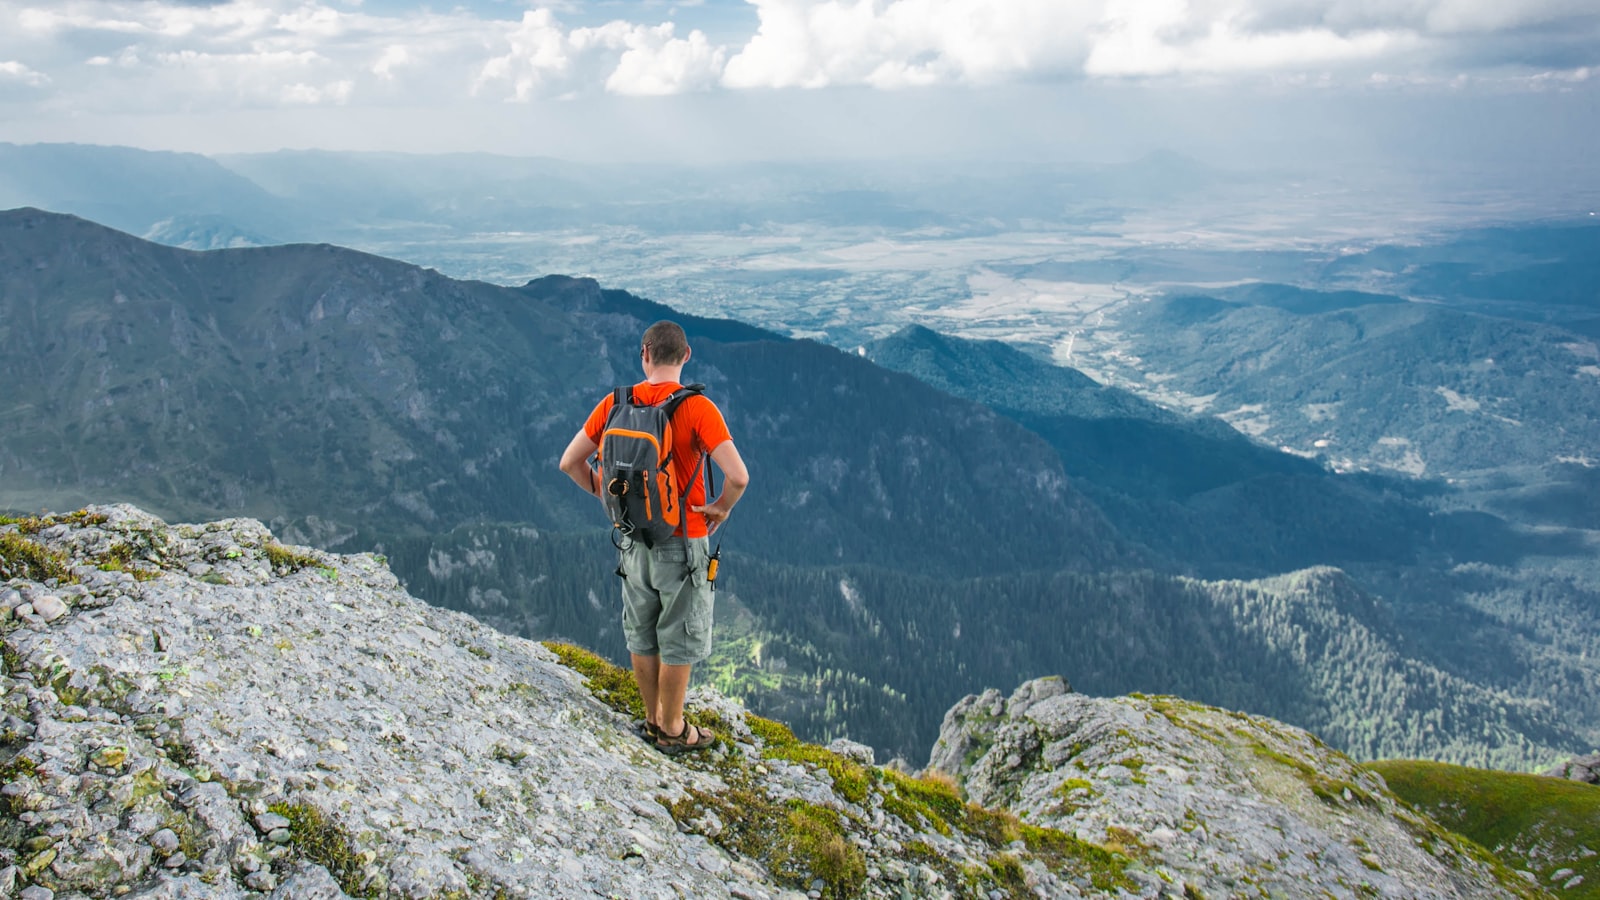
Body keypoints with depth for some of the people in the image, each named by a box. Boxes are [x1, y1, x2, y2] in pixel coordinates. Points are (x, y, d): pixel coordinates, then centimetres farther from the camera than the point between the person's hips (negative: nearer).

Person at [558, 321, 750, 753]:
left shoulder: (615, 404, -4)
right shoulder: (697, 408, -18)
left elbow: (570, 462, 3)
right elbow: (738, 476, -27)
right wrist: (721, 508, -8)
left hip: (632, 537, 5)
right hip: (682, 540, -5)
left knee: (642, 634, 19)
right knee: (679, 637, 9)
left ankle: (654, 719, 33)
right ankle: (673, 730, 21)